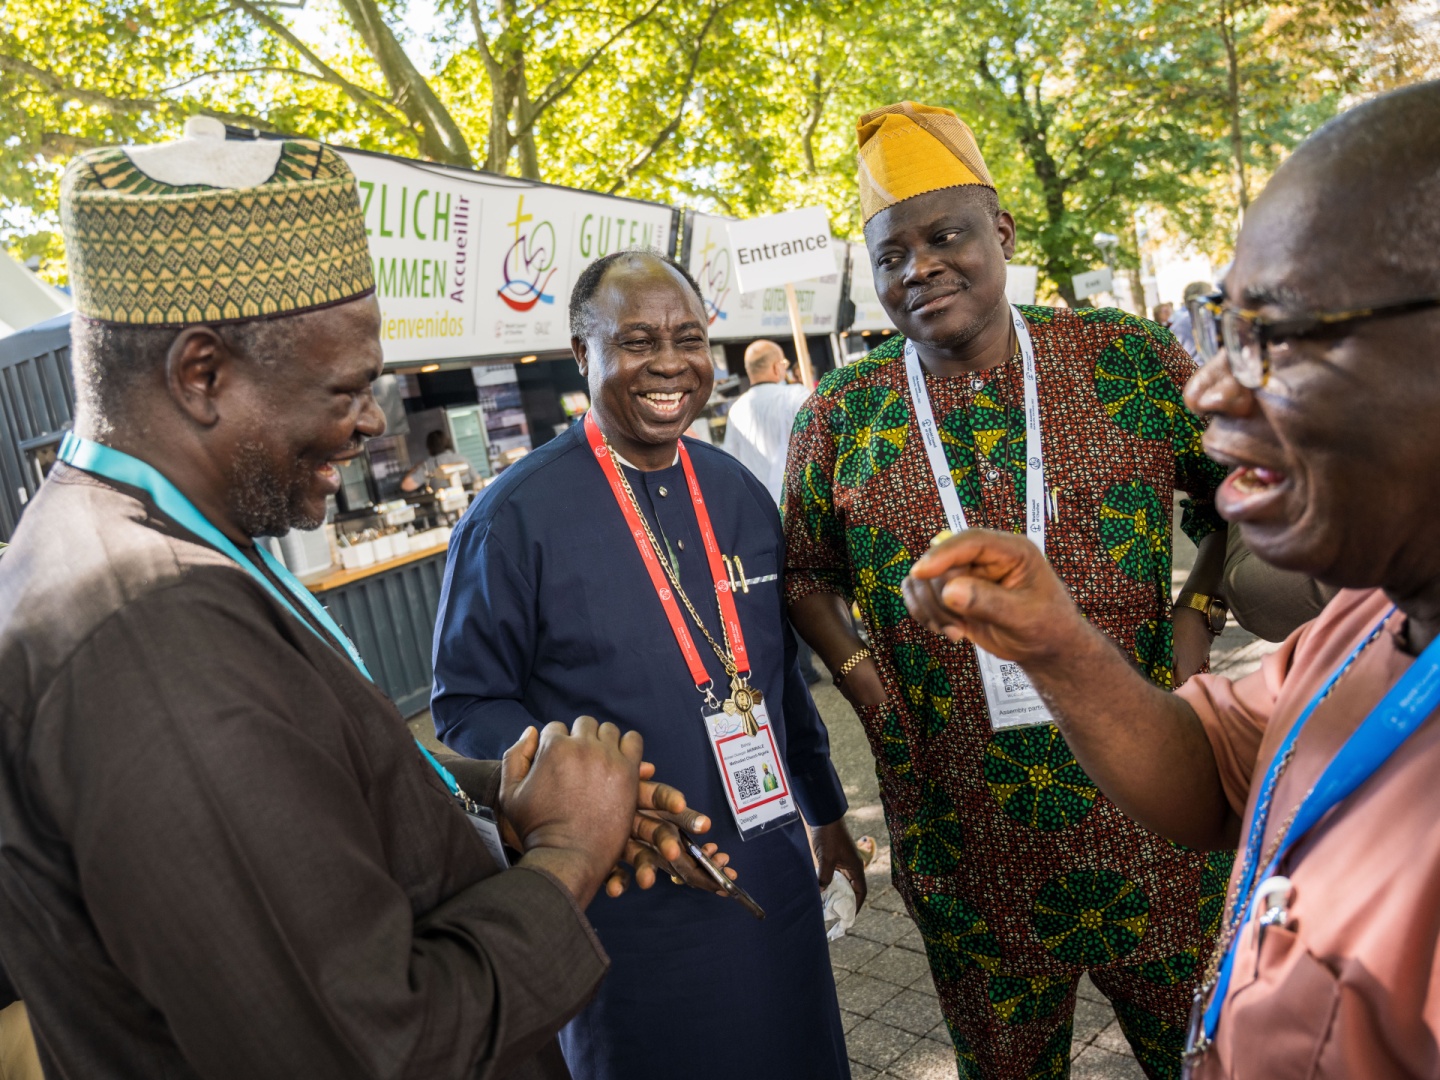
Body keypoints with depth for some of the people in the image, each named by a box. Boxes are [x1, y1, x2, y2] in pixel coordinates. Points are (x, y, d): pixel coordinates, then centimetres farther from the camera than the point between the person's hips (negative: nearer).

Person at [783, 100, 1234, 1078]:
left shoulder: (1126, 361, -4)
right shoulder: (841, 416, -2)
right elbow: (808, 573, 10)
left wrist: (1197, 616, -6)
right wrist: (862, 678, -4)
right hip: (964, 839, 1)